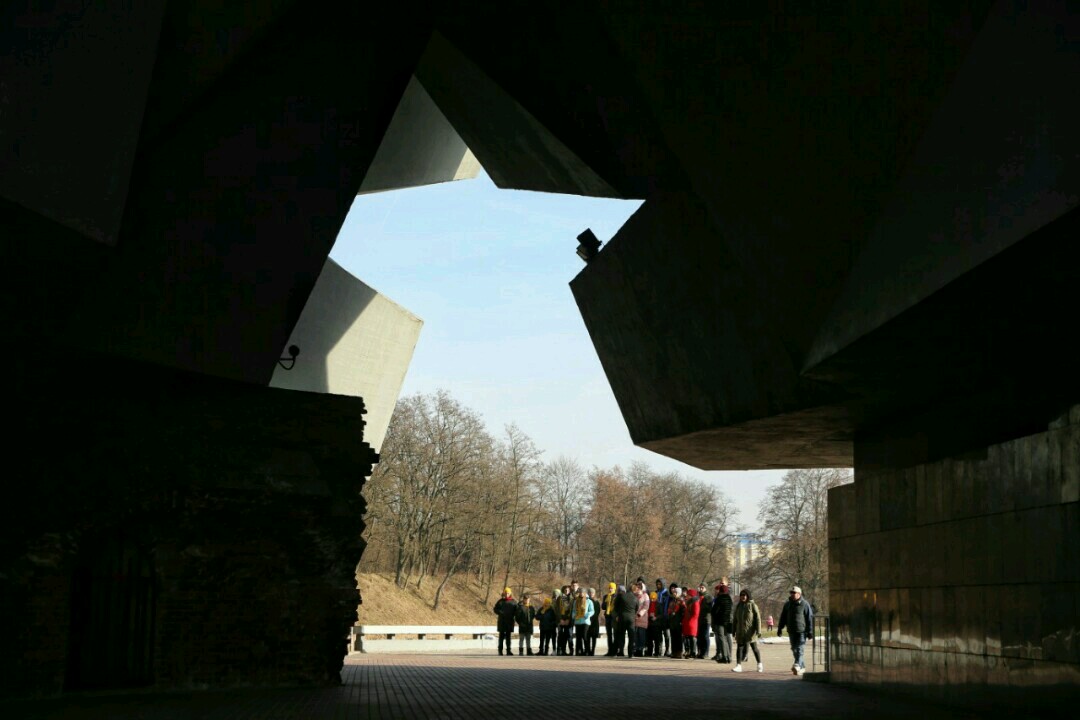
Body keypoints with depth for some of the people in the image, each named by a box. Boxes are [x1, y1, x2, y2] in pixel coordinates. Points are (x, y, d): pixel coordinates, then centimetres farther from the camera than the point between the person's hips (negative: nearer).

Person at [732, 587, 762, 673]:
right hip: (740, 632, 4)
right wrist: (733, 631, 13)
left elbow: (757, 618, -8)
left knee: (754, 647, 5)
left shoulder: (753, 605, -4)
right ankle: (738, 665, 1)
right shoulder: (738, 606, 11)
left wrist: (758, 630, -14)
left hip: (750, 631, -4)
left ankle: (759, 664, 20)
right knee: (740, 648, 1)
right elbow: (735, 619, 16)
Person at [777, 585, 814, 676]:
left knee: (799, 649, -13)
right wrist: (779, 629, 12)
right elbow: (783, 618, 17)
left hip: (801, 631, -6)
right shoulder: (787, 604, 12)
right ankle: (802, 666, 20)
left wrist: (810, 631, -8)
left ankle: (797, 666, -24)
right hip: (791, 631, 6)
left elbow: (810, 618, -4)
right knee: (794, 650, 9)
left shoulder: (805, 604, -3)